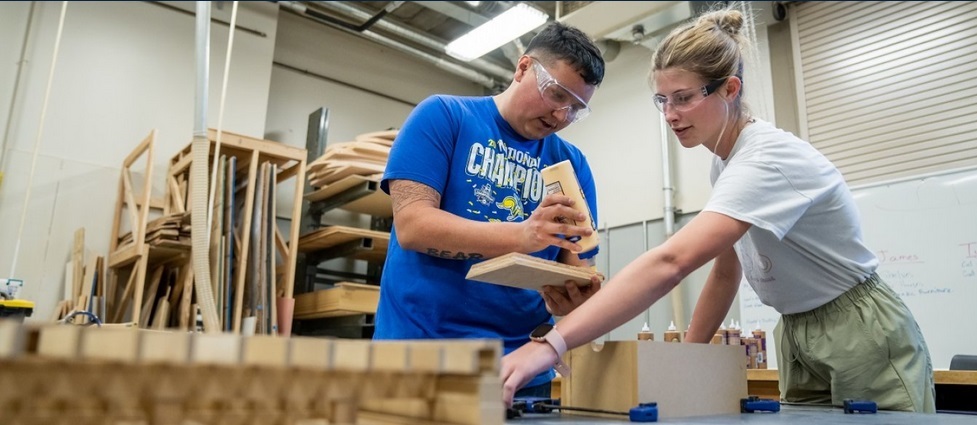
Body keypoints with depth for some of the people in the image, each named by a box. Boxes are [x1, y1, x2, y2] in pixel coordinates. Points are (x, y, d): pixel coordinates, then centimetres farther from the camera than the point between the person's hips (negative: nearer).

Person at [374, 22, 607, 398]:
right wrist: (521, 236, -26)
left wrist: (569, 296, -18)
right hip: (423, 346, -3)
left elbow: (578, 266, 5)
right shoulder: (443, 116, -3)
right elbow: (412, 225, -14)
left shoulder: (573, 164, 8)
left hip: (521, 361, 4)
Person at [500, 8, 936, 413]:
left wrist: (550, 344, -49)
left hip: (863, 342, -7)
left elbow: (671, 262, -44)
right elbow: (725, 272, 7)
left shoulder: (769, 160, -29)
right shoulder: (725, 162, 0)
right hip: (800, 344, 7)